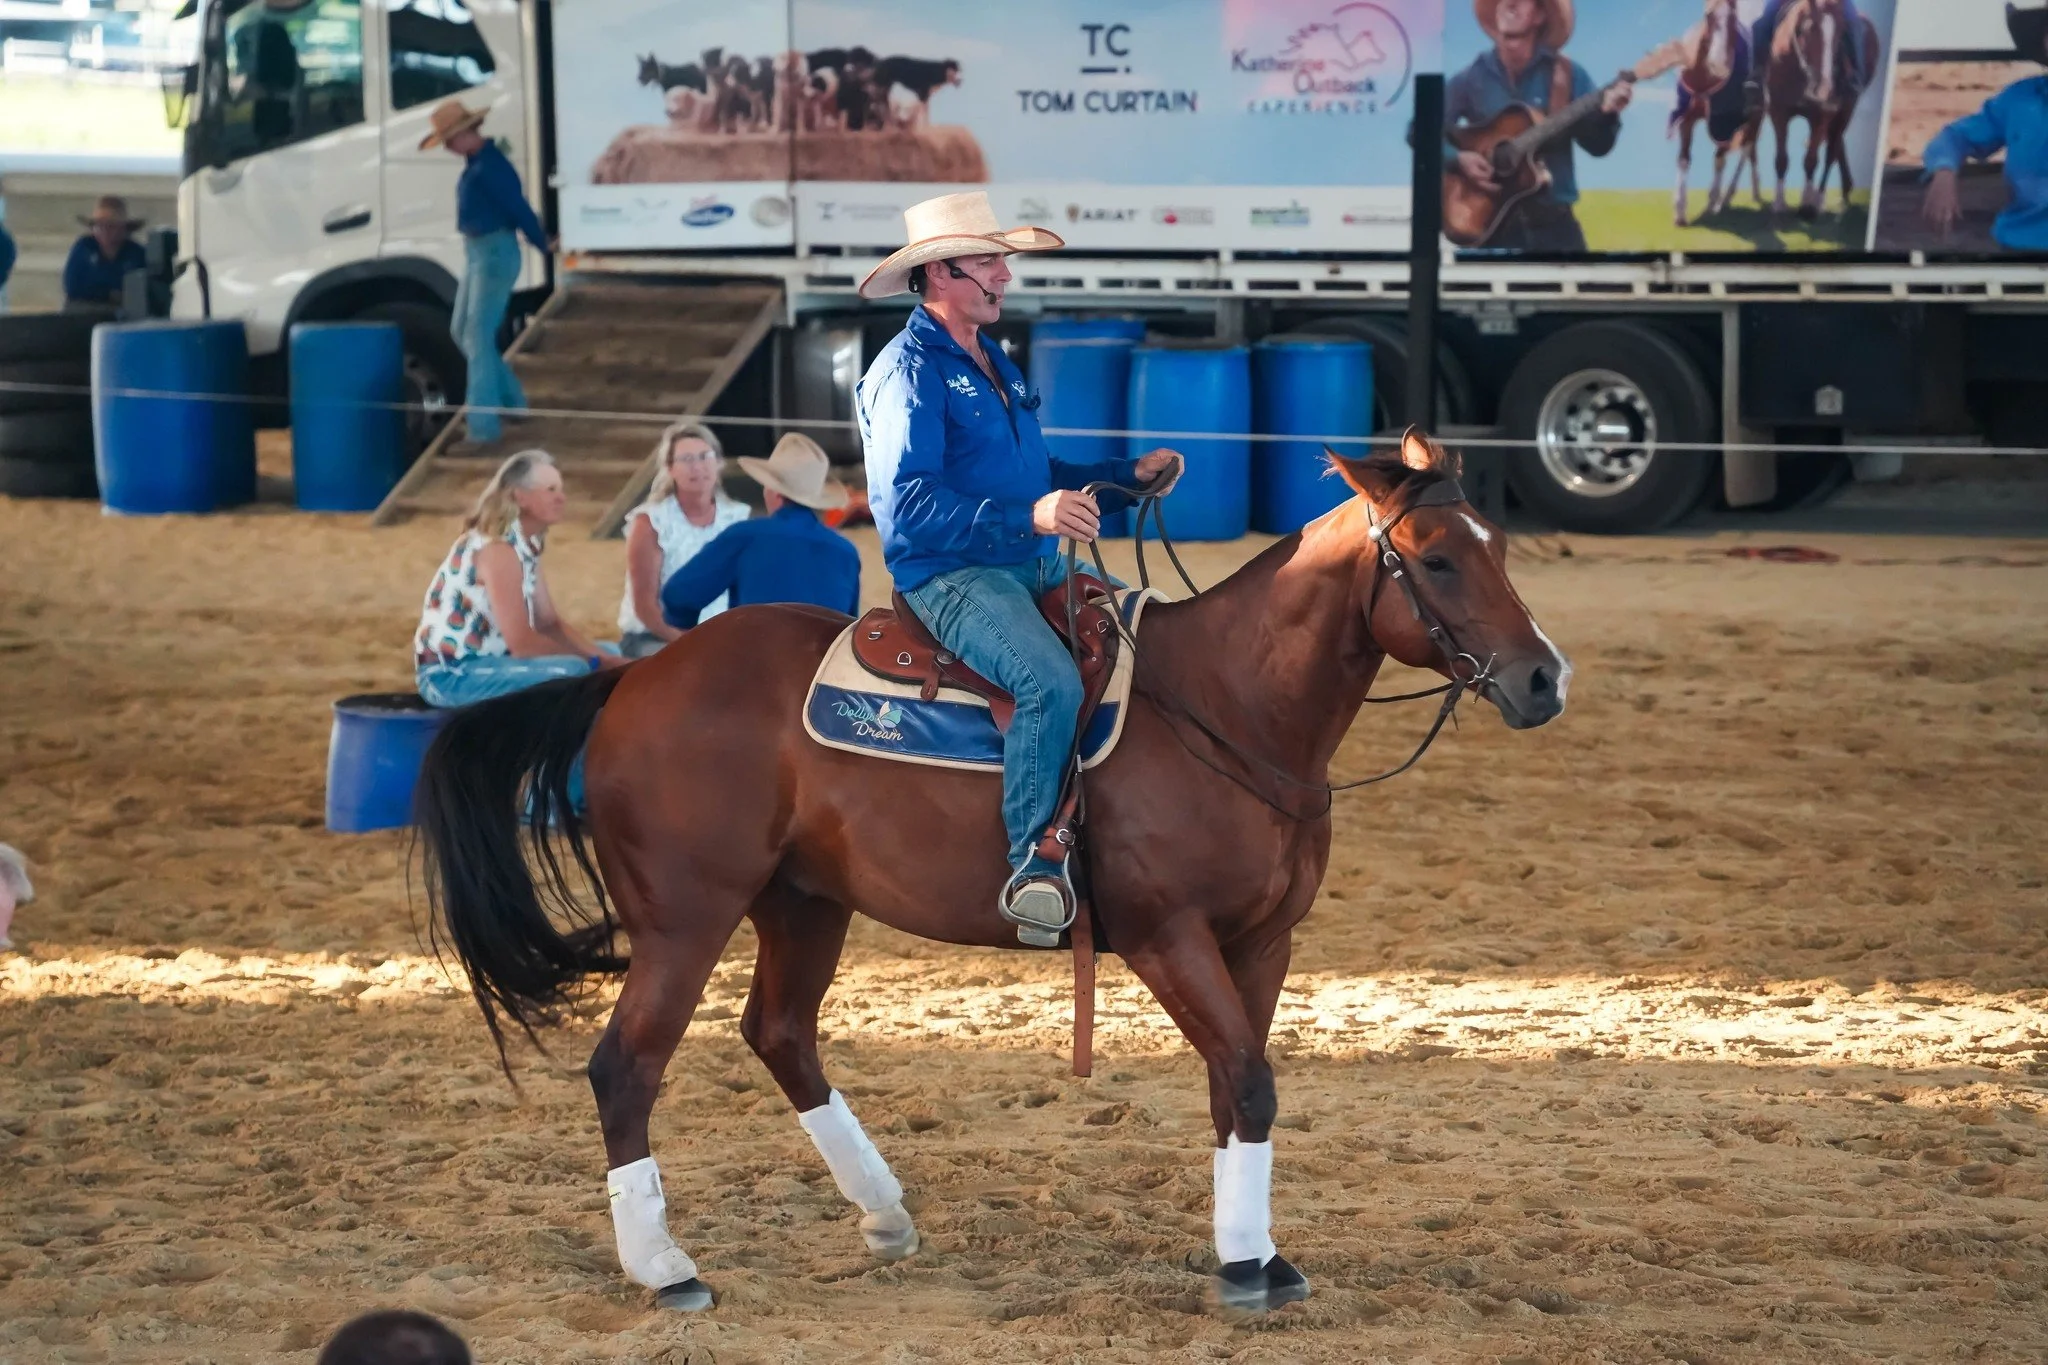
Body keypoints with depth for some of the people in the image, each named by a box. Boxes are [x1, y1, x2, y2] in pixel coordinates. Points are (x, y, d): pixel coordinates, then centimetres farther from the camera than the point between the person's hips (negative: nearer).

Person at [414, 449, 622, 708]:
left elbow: (549, 624, 10)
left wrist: (606, 658, -5)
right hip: (451, 675, -10)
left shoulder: (527, 544, 8)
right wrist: (595, 662, -15)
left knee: (607, 653, 9)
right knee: (573, 673, -28)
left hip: (486, 660, 10)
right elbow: (521, 643, -25)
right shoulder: (497, 549, -21)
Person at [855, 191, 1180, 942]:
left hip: (1035, 568, 9)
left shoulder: (995, 364, 19)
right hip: (952, 577, -9)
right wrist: (1028, 518, -31)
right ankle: (1032, 864, -29)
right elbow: (905, 505, -22)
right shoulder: (908, 372, -10)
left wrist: (1126, 476, 10)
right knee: (1052, 682, -33)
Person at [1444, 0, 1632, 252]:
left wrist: (1607, 115, -20)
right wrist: (1458, 159, -10)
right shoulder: (1471, 80, 4)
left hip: (1553, 221, 0)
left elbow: (1597, 144, 1)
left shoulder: (1567, 75, 3)